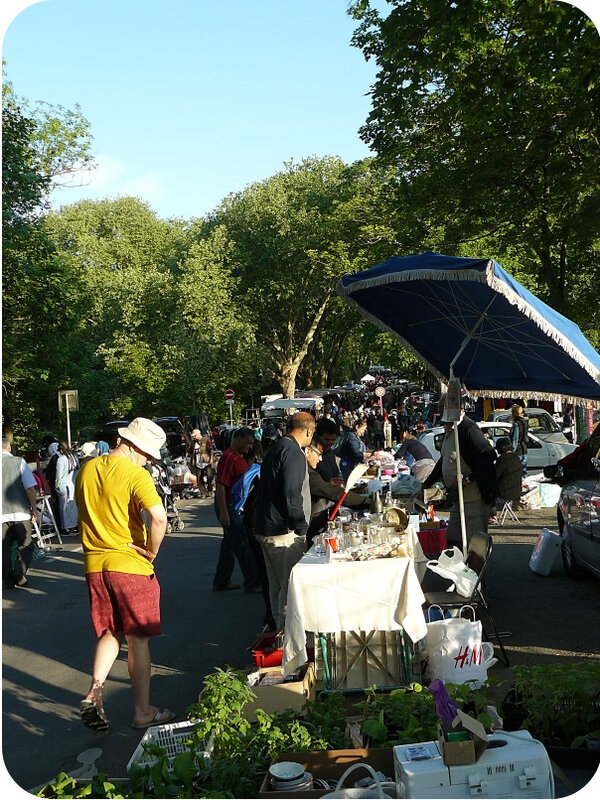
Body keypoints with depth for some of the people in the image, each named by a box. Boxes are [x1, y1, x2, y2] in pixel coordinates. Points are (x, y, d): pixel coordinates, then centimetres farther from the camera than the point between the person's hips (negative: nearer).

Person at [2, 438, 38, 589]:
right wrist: (34, 507, 1)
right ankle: (19, 574, -7)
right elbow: (30, 487, -7)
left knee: (4, 548, 11)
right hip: (20, 512, -2)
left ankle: (8, 581, 12)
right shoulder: (19, 461, -3)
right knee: (26, 546, 10)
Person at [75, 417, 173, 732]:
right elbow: (158, 517, -29)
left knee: (110, 633, 20)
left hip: (94, 564, 6)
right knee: (138, 639, 8)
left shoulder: (87, 469, 6)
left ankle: (94, 691, 1)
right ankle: (143, 712, 17)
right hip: (130, 565, -5)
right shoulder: (135, 474, -16)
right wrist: (152, 551, -13)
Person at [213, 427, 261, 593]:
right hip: (228, 507, -10)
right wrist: (223, 512, -26)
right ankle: (252, 583, 0)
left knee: (230, 544, 15)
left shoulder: (239, 457, 15)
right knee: (244, 545, -6)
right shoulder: (229, 458, -18)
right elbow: (220, 486, -23)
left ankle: (221, 582, 23)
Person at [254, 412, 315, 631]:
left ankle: (281, 630, 30)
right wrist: (302, 528, -16)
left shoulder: (276, 448, 16)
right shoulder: (294, 453, -16)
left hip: (266, 529, 10)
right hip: (284, 531, -10)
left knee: (277, 586, 18)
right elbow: (292, 495, -22)